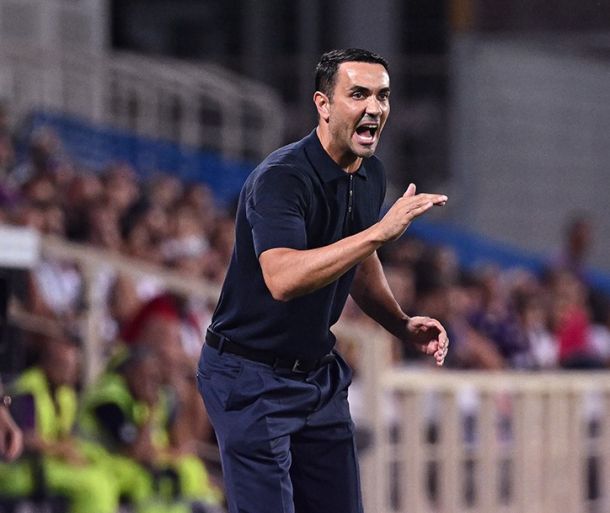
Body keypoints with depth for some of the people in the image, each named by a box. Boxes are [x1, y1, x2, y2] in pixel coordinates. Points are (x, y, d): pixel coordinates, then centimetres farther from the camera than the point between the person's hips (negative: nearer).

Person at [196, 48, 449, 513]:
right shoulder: (281, 178, -23)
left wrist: (402, 325, 9)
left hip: (320, 373, 8)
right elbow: (283, 278, -39)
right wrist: (381, 231, -41)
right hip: (251, 379, -8)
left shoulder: (371, 175, 5)